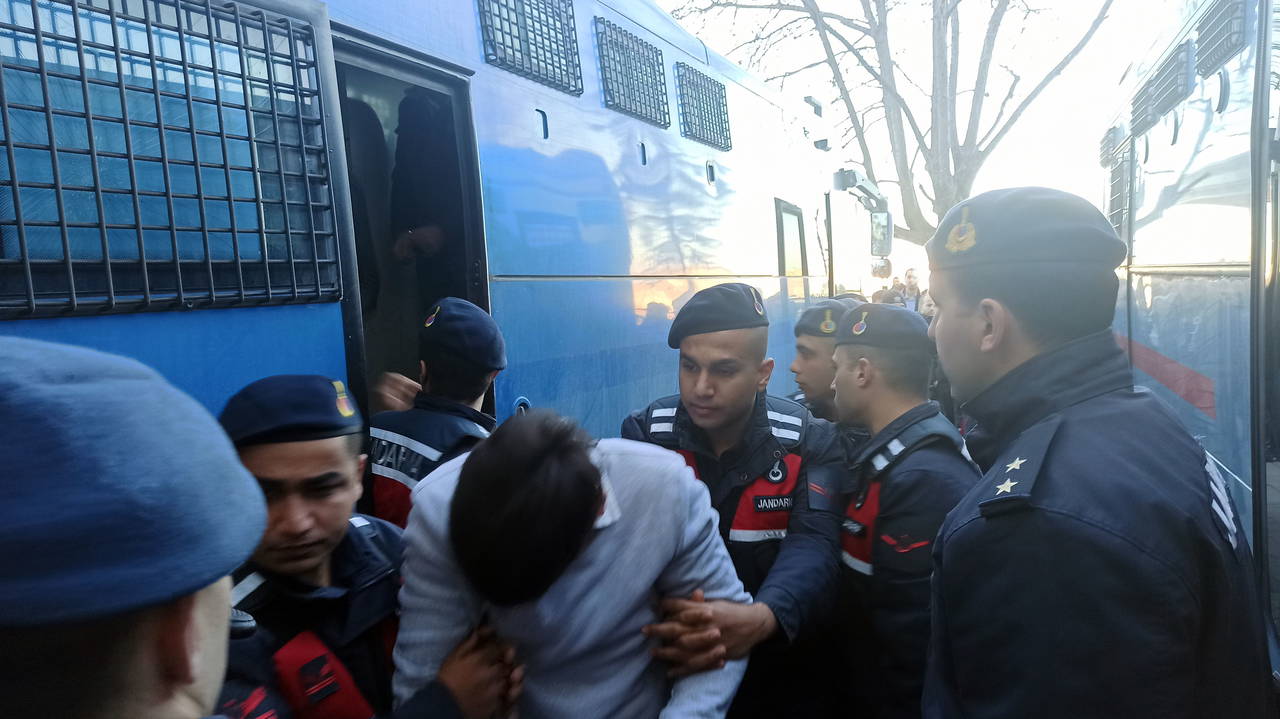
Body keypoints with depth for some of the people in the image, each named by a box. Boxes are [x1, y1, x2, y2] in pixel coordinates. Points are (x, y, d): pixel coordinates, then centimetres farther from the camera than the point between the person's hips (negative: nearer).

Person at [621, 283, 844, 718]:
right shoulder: (644, 435, -9)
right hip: (670, 671, 1)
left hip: (779, 674, 0)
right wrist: (660, 618, -40)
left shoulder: (809, 442, -11)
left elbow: (812, 547, -24)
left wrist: (762, 619, -44)